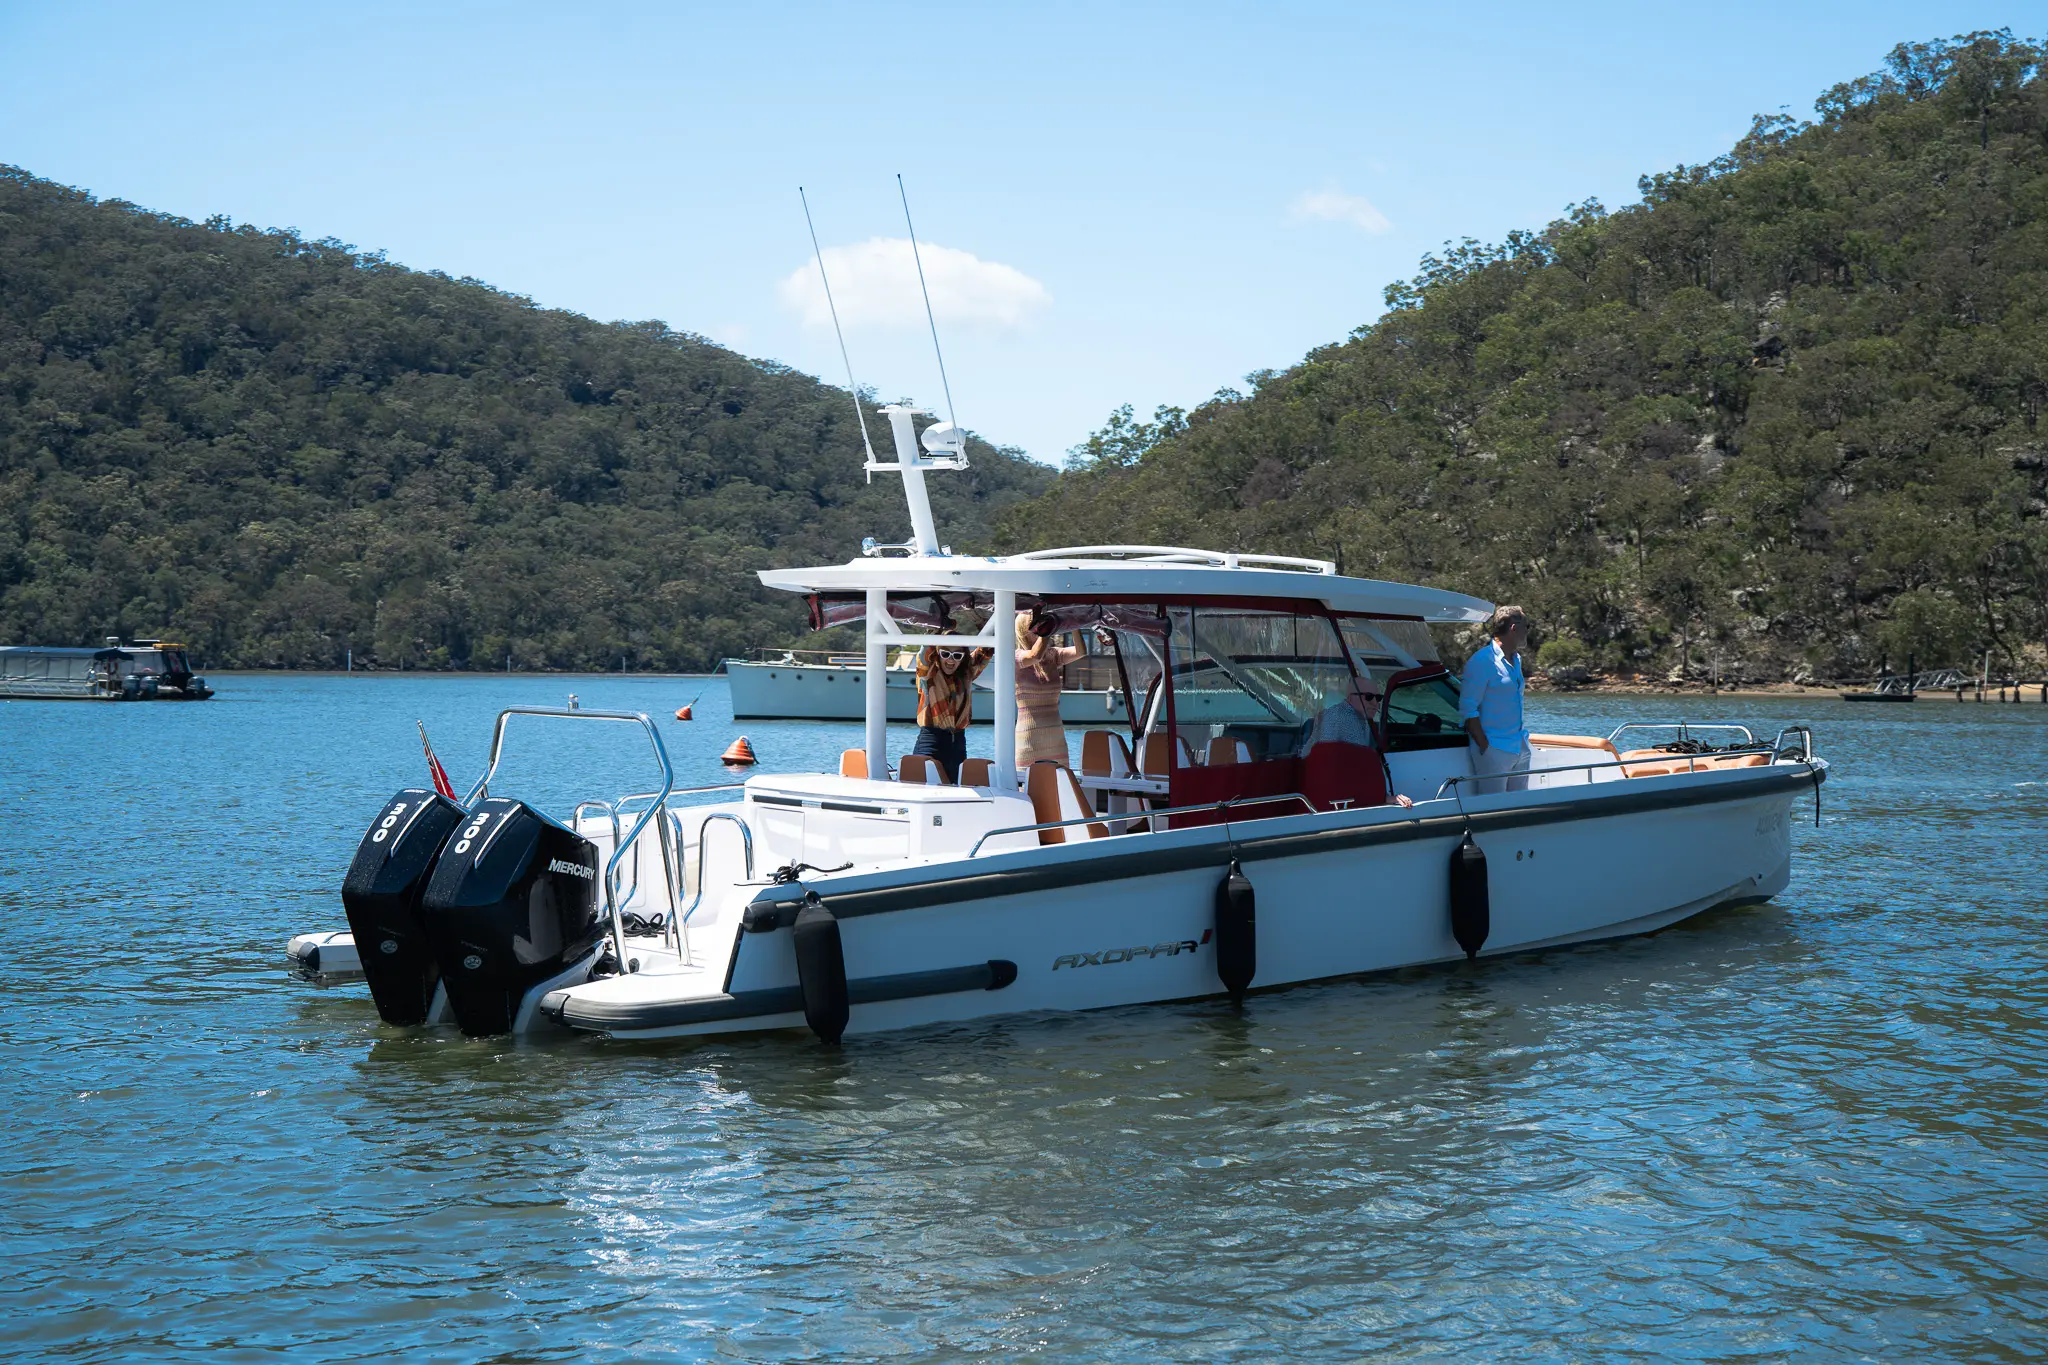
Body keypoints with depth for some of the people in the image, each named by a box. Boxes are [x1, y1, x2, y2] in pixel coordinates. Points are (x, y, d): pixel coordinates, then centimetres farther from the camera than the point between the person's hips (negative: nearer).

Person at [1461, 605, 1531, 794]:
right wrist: (1484, 747, -17)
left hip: (1520, 748, 8)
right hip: (1495, 749, -8)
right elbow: (1468, 709, -14)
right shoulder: (1482, 661, -12)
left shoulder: (1516, 659, 15)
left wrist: (1523, 738, 15)